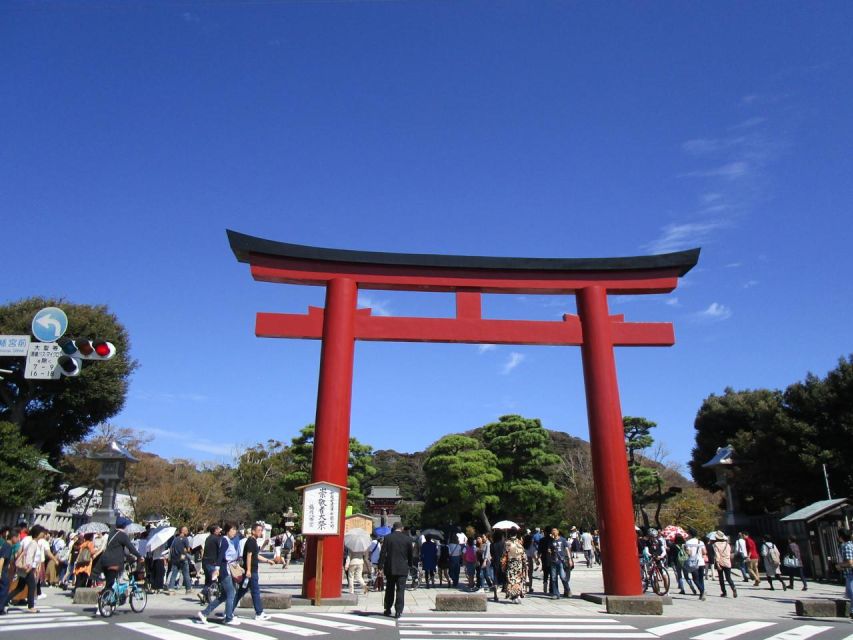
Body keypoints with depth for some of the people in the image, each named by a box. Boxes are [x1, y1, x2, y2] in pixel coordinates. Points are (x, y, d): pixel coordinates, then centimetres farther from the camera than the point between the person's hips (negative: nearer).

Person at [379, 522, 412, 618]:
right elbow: (410, 554, 5)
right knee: (400, 590, 3)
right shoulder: (407, 539, -2)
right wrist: (409, 565, 17)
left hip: (390, 568, 1)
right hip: (403, 569, -1)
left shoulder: (387, 538, -5)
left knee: (389, 589, 14)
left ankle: (388, 609, 20)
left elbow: (383, 553, -6)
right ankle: (398, 611, -2)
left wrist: (381, 566, -2)